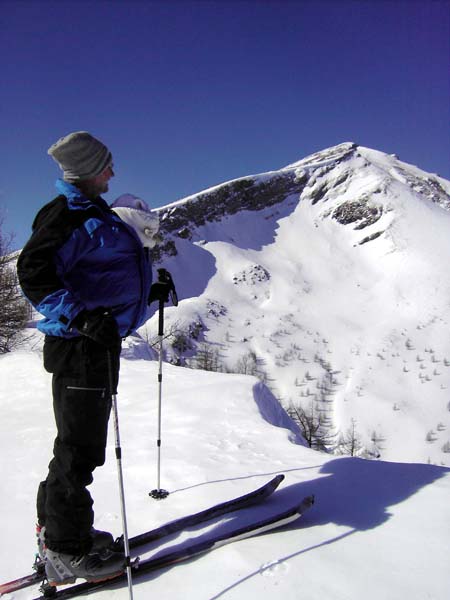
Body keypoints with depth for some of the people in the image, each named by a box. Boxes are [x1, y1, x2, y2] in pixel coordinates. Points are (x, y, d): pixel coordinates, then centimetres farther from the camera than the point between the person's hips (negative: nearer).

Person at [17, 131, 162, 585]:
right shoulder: (68, 215, -13)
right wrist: (81, 316, -32)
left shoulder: (91, 213, 17)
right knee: (80, 444, -2)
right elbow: (33, 274, -22)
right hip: (79, 344, -10)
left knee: (81, 439, 19)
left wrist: (149, 291, 23)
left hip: (97, 340, 10)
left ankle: (55, 523, 35)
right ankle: (65, 550, 12)